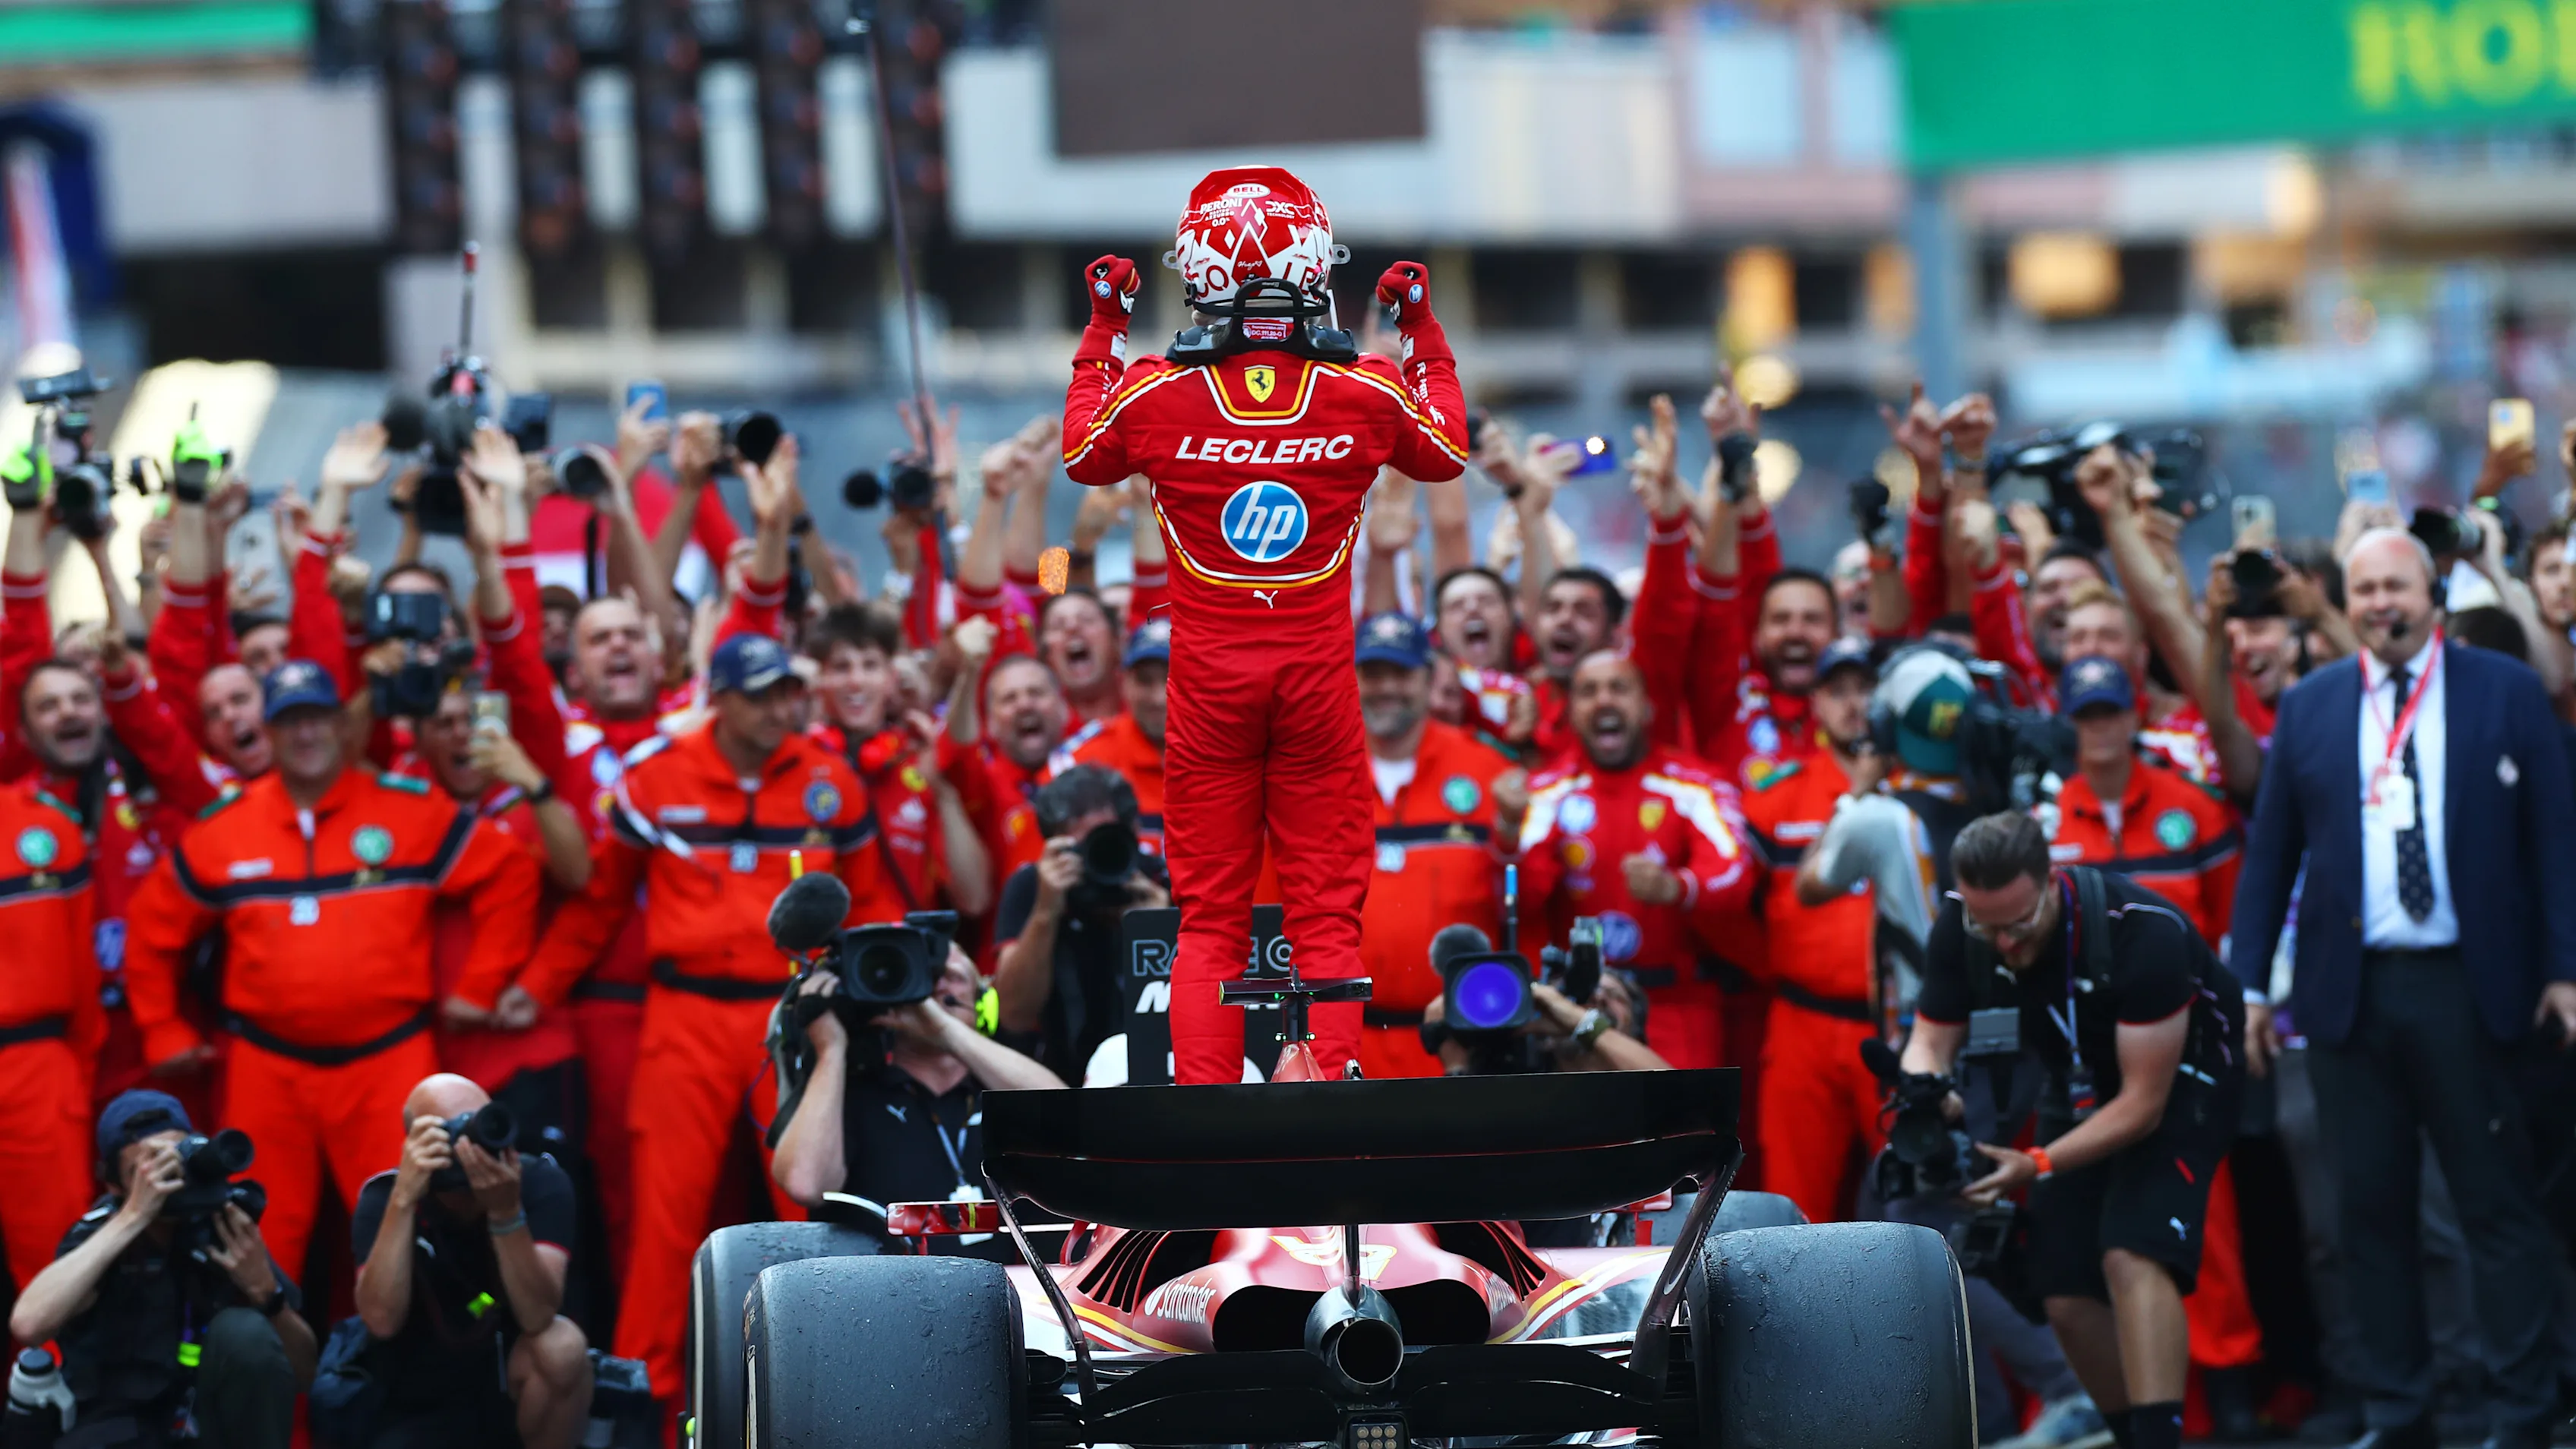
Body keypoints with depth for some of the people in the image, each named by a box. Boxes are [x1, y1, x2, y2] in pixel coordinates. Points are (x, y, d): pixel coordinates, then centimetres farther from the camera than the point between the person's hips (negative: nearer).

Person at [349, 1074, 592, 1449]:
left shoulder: (541, 1183, -15)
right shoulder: (383, 1197, -13)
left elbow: (538, 1317, -27)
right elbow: (382, 1320, -29)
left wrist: (505, 1210, -38)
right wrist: (403, 1197, -35)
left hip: (516, 1389, 0)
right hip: (422, 1412, 0)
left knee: (561, 1344, -33)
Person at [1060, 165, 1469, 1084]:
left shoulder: (1156, 395, -10)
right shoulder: (1368, 393, -8)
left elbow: (1082, 456, 14)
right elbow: (1447, 453, 15)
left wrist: (1103, 332, 22)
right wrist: (1422, 331, 24)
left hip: (1208, 683, 0)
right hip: (1318, 677, 0)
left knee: (1210, 920, 7)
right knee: (1326, 914, 5)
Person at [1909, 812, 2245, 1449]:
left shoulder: (2145, 931, -34)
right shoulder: (1960, 927, -18)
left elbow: (2143, 1103, -29)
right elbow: (1930, 1042, -8)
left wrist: (2038, 1166, -38)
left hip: (2177, 1080, -6)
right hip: (2082, 1084, 6)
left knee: (2133, 1258, -28)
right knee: (2066, 1299, -2)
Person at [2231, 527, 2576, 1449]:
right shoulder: (2309, 707, 9)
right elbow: (2270, 851, 11)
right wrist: (2248, 979, 5)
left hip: (2469, 989, -2)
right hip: (2349, 989, 3)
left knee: (2498, 1204, -2)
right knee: (2371, 1209, 4)